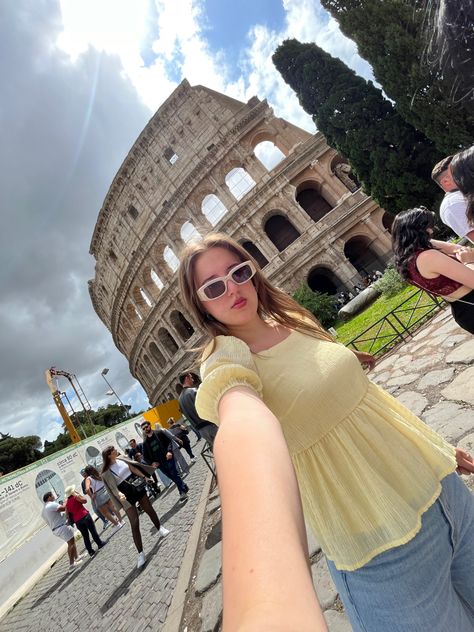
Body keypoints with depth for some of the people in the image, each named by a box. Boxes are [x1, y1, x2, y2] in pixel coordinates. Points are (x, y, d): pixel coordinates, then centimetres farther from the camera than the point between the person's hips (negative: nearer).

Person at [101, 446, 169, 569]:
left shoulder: (121, 458, -1)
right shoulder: (106, 473, -15)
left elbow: (134, 468, 8)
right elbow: (113, 488, -20)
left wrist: (144, 477, 10)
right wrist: (120, 495, -39)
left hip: (138, 486, 5)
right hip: (126, 495, -4)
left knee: (149, 509, 16)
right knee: (134, 523, -5)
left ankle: (160, 529, 39)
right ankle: (141, 554, 7)